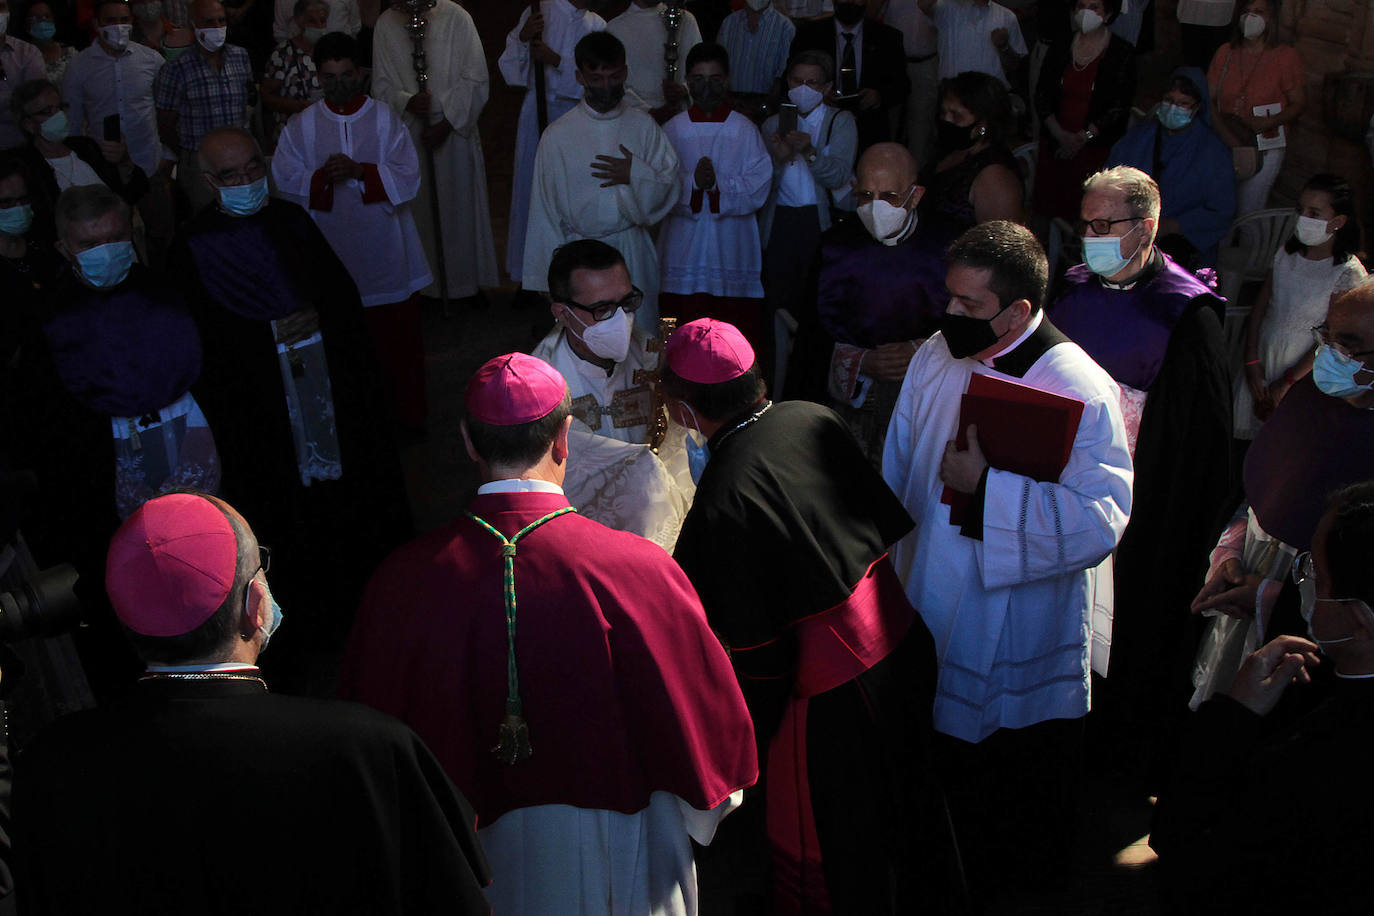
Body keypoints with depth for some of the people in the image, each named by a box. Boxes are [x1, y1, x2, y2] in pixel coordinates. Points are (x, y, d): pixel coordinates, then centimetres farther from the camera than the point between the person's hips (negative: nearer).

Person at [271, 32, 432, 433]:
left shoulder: (385, 120, 0)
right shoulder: (302, 126, 2)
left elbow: (407, 178, -7)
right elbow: (284, 180, -1)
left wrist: (360, 171, -22)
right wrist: (323, 177, -20)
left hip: (385, 248, 0)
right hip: (332, 248, 0)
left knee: (398, 334, 6)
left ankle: (409, 411, 20)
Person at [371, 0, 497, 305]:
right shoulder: (386, 25, -2)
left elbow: (475, 81, -8)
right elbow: (381, 85, 2)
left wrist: (447, 122, -14)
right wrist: (407, 102, -18)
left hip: (454, 130, -1)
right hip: (410, 134, 1)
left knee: (461, 206, 6)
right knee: (421, 210, 8)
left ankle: (468, 280, 21)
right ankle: (427, 283, 20)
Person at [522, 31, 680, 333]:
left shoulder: (643, 125, 1)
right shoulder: (558, 135, -4)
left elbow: (669, 189, 4)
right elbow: (544, 209, 0)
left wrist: (637, 175, -16)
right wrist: (551, 272, 1)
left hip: (633, 250, 2)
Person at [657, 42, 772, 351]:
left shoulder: (745, 130, 5)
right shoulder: (672, 130, 7)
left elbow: (759, 186, -4)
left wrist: (718, 184, -18)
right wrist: (692, 183, -17)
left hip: (732, 249, -1)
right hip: (683, 248, 1)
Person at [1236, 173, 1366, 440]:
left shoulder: (1349, 273, -14)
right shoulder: (1287, 254, 1)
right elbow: (1260, 307, 3)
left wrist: (1287, 381, -13)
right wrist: (1252, 362, -5)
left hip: (1303, 369, -4)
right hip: (1263, 360, 4)